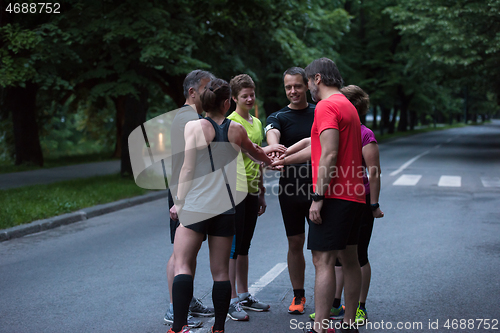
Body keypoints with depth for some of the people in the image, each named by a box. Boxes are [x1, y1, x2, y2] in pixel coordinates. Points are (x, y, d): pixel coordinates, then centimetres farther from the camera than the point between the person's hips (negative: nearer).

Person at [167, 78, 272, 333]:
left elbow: (188, 167, -7)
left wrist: (179, 201, -1)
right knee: (221, 271, 8)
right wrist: (272, 161, 50)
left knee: (182, 264, -4)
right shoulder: (236, 130, 9)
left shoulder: (194, 126, -2)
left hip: (196, 205, -3)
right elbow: (256, 153, 29)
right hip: (226, 206, 4)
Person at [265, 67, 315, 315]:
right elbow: (272, 134, -23)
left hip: (318, 189, 0)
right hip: (290, 191, 0)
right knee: (295, 243, 7)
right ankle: (298, 296, 20)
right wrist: (274, 147, -46)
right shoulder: (278, 117, 0)